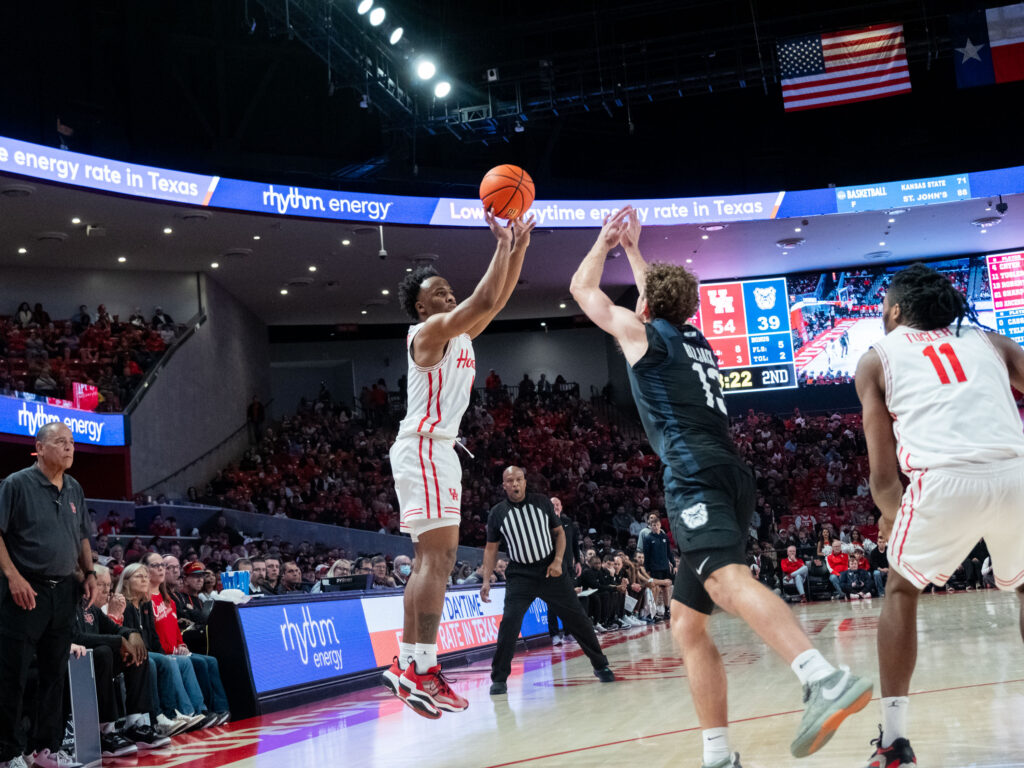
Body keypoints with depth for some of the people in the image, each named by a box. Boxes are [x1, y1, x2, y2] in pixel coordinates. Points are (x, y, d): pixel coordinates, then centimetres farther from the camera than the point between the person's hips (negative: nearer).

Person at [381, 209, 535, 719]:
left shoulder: (460, 334, 19)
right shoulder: (430, 331, -7)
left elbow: (499, 298, 19)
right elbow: (485, 299, -19)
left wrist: (519, 246, 10)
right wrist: (502, 245, -11)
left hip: (439, 451, 11)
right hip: (423, 449, -11)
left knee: (433, 559, 10)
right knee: (438, 557, -17)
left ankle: (406, 665, 12)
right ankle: (423, 671, -19)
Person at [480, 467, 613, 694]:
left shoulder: (542, 502, 1)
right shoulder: (497, 512, 0)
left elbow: (559, 532, 8)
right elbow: (491, 547, 7)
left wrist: (558, 561, -7)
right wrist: (486, 580, -1)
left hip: (552, 571, 1)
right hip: (519, 576, -1)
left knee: (577, 619, 3)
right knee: (509, 622, -17)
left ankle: (600, 665, 20)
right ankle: (499, 679, -5)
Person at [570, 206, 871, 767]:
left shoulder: (640, 332, 10)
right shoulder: (695, 339, 28)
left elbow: (582, 288, 25)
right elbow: (661, 297, 50)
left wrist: (604, 240, 41)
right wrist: (633, 248, 58)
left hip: (695, 474, -8)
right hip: (730, 474, 8)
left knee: (726, 579, -31)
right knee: (687, 622, 9)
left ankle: (824, 678, -53)